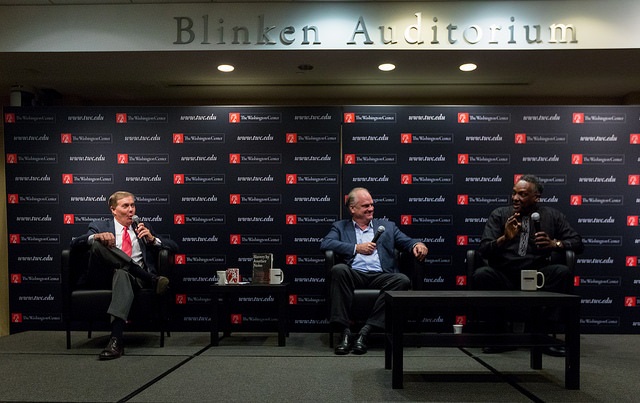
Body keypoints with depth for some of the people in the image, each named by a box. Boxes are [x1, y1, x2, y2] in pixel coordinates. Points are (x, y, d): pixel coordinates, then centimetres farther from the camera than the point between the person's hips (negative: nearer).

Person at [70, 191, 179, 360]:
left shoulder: (143, 228, 24)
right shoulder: (100, 226, 21)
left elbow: (174, 247, 18)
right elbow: (74, 244, 3)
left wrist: (152, 239, 0)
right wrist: (96, 237, -18)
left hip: (136, 278, 0)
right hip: (105, 275, 1)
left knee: (122, 275, -38)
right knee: (98, 244, -27)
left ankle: (116, 340, -49)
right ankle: (152, 280, -29)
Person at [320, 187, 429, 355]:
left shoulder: (387, 226, 26)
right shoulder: (340, 226, 21)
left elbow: (407, 242, 17)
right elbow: (325, 244, 3)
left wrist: (418, 244, -8)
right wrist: (357, 248, -2)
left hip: (381, 276, 2)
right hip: (354, 275, -1)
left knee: (403, 280, -28)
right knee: (338, 269, -33)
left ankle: (366, 330, -26)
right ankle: (344, 332, -28)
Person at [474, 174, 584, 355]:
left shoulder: (552, 216, 13)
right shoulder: (499, 215, 8)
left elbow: (577, 242, 9)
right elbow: (484, 250, -2)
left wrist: (555, 243, -12)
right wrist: (504, 238, -22)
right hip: (503, 276, -1)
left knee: (563, 272, -28)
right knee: (481, 274, -31)